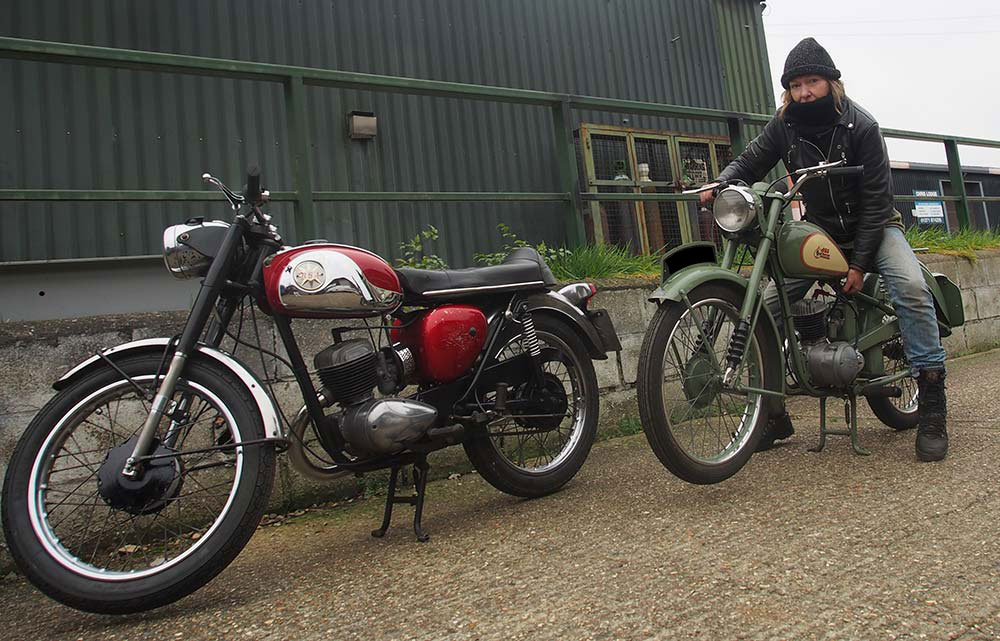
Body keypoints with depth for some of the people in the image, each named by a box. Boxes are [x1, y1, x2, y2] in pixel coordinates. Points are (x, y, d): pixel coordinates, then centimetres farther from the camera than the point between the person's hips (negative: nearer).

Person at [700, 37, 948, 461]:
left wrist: (860, 263, -21)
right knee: (766, 306, -11)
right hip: (818, 230, 3)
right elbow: (750, 161, 0)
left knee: (911, 288, -30)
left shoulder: (860, 125, -14)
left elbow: (876, 198, -16)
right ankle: (773, 415, 0)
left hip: (871, 225, -3)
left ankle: (932, 410, -23)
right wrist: (721, 184, -26)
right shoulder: (784, 125, -5)